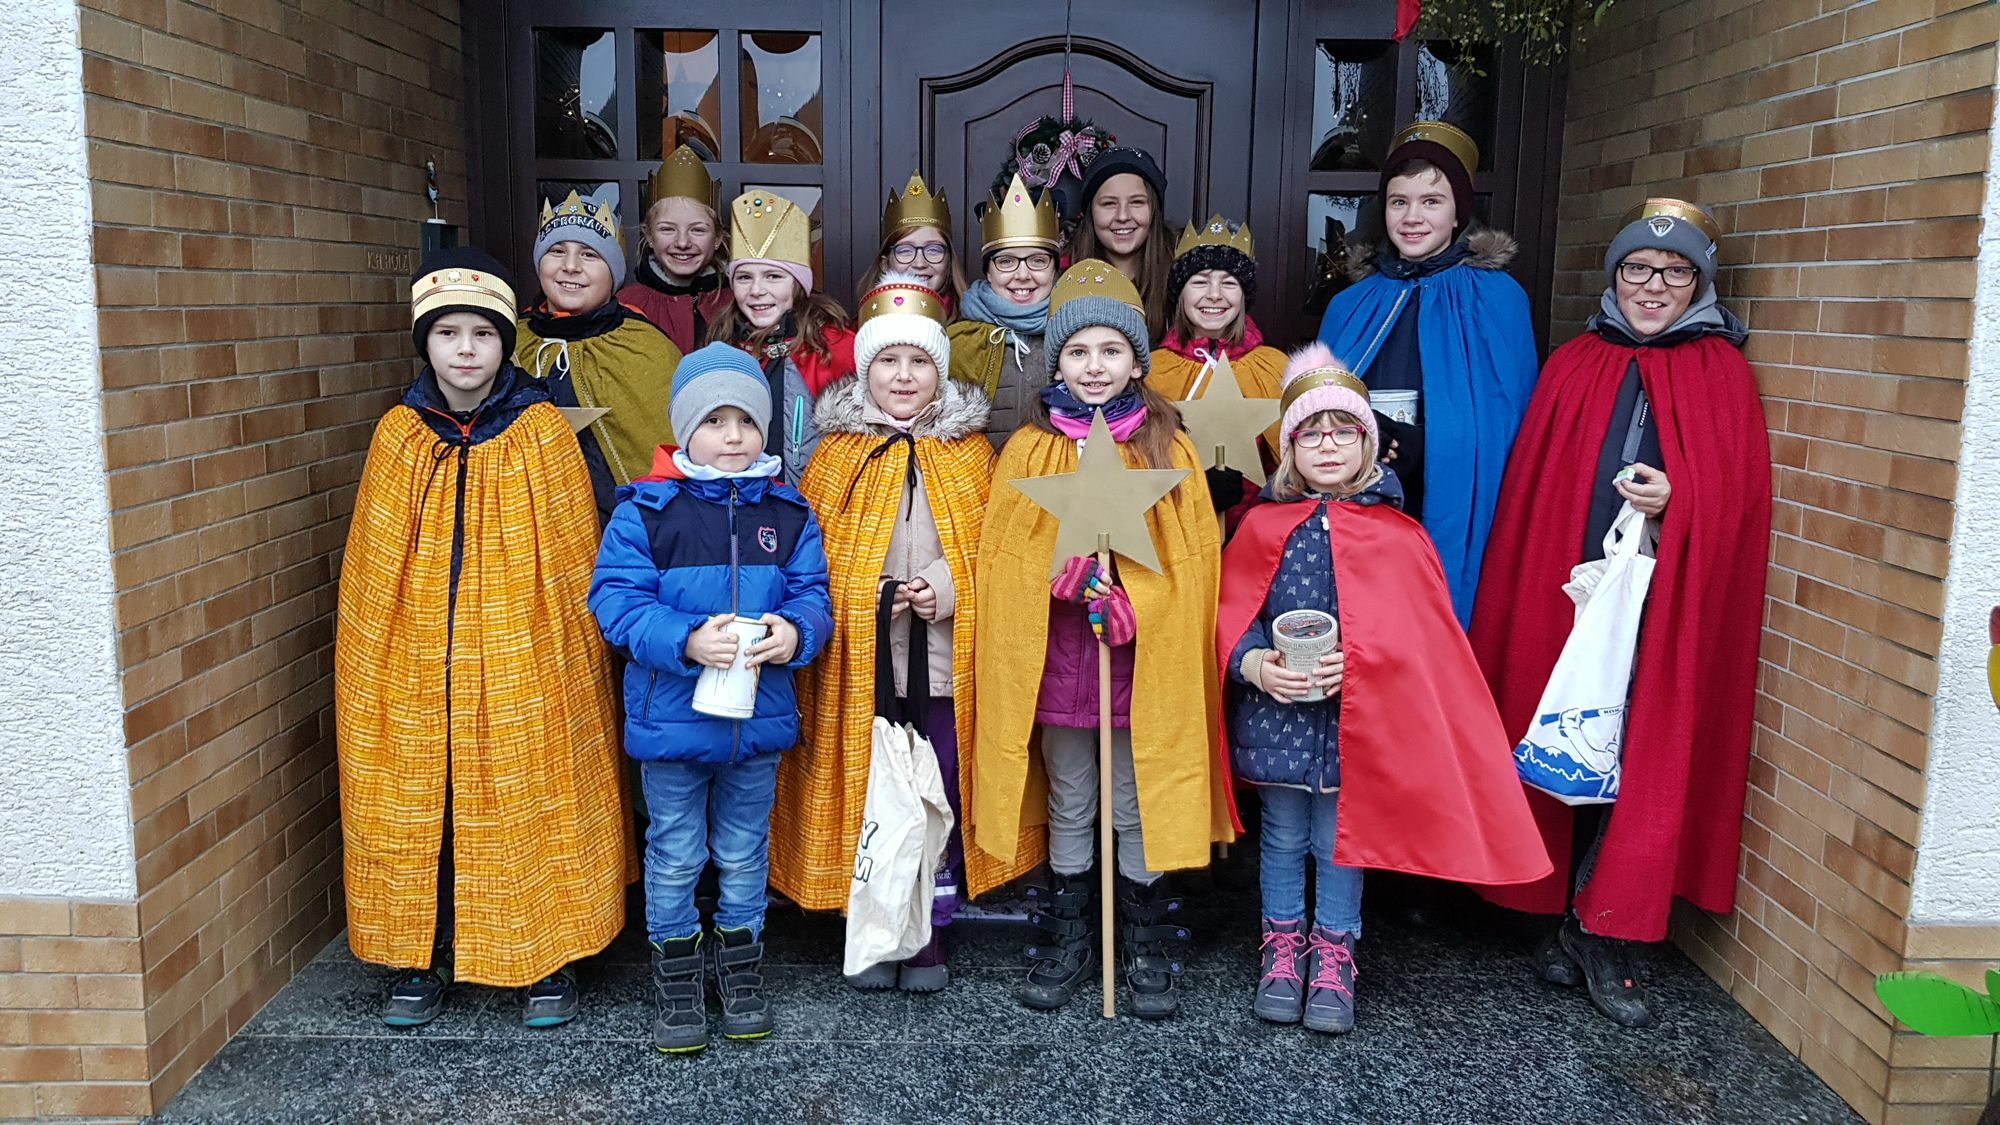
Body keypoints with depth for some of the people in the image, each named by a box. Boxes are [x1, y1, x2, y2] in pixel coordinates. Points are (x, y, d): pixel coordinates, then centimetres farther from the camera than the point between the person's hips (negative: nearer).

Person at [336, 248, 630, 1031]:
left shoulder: (543, 431, -3)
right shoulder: (399, 435, 3)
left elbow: (572, 558, -1)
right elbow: (372, 566, 8)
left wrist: (572, 662, -2)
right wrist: (373, 664, 6)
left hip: (523, 665, -2)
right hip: (416, 664, 2)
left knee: (528, 806, 4)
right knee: (416, 807, 8)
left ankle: (547, 963, 19)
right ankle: (420, 961, 25)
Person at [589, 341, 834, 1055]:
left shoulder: (788, 513, 2)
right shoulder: (645, 510, -8)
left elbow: (813, 594, 1)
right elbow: (615, 599, -13)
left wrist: (794, 632, -22)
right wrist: (688, 640, -27)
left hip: (760, 715, 3)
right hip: (671, 715, -2)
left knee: (744, 853, 17)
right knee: (674, 855, 11)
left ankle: (741, 969, 35)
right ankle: (676, 980, 28)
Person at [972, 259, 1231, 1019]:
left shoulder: (1168, 448, 1)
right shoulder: (1029, 450, 2)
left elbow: (1192, 558, -1)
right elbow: (1005, 558, 1)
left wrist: (1132, 604, -15)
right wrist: (1074, 575, -15)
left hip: (1146, 658, -1)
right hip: (1055, 658, 1)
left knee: (1139, 807, 8)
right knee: (1069, 806, 13)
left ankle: (1147, 953, 23)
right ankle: (1065, 945, 27)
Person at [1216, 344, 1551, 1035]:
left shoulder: (1398, 535, -1)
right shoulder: (1263, 526, 2)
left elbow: (1421, 635, -5)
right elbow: (1229, 613, 1)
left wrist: (1355, 663, -20)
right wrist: (1254, 663, -18)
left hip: (1360, 715, -1)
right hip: (1275, 711, 1)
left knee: (1342, 838, 9)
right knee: (1284, 836, 14)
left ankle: (1333, 958, 27)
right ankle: (1283, 949, 31)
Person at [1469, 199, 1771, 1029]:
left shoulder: (1722, 375, 7)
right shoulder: (1573, 367, 11)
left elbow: (1741, 494, 3)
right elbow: (1528, 491, 7)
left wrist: (1678, 501, -17)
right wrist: (1528, 595, -1)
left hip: (1668, 608, -1)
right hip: (1563, 597, 1)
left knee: (1642, 765, -4)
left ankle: (1601, 935, 8)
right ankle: (1567, 917, 17)